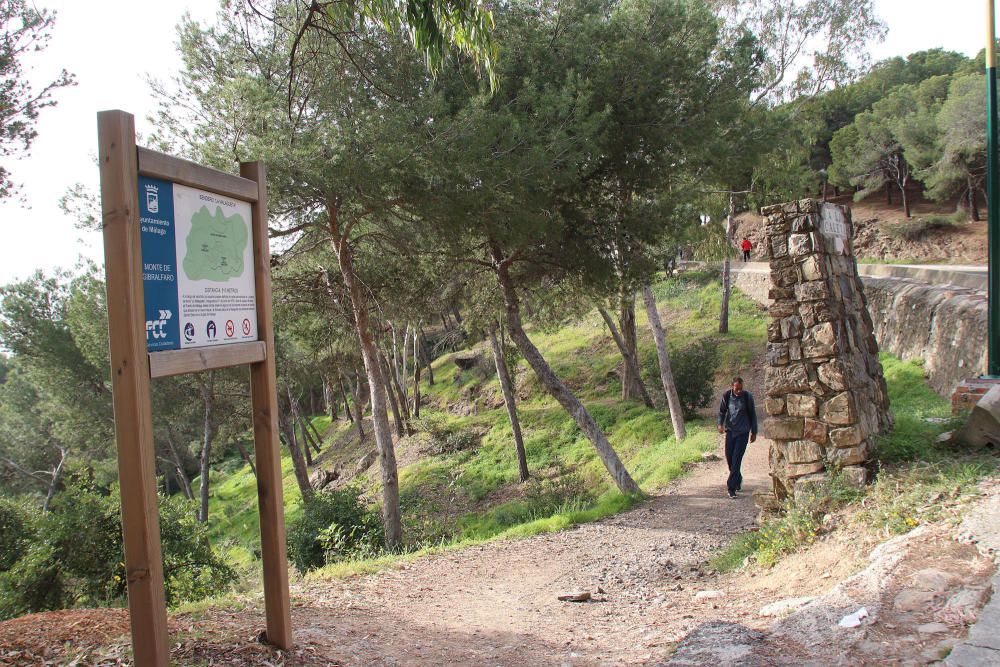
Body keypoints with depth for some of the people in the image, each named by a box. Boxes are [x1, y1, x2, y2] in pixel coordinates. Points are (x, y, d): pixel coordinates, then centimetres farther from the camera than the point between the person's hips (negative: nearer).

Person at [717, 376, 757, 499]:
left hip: (743, 432, -3)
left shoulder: (747, 397, -8)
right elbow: (722, 411, 7)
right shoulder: (727, 396, -3)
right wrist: (720, 424, -11)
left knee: (736, 459, -9)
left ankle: (731, 488, -7)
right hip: (730, 430, 3)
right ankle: (738, 479, 32)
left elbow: (752, 415, 1)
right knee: (729, 458, 7)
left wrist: (754, 432, 4)